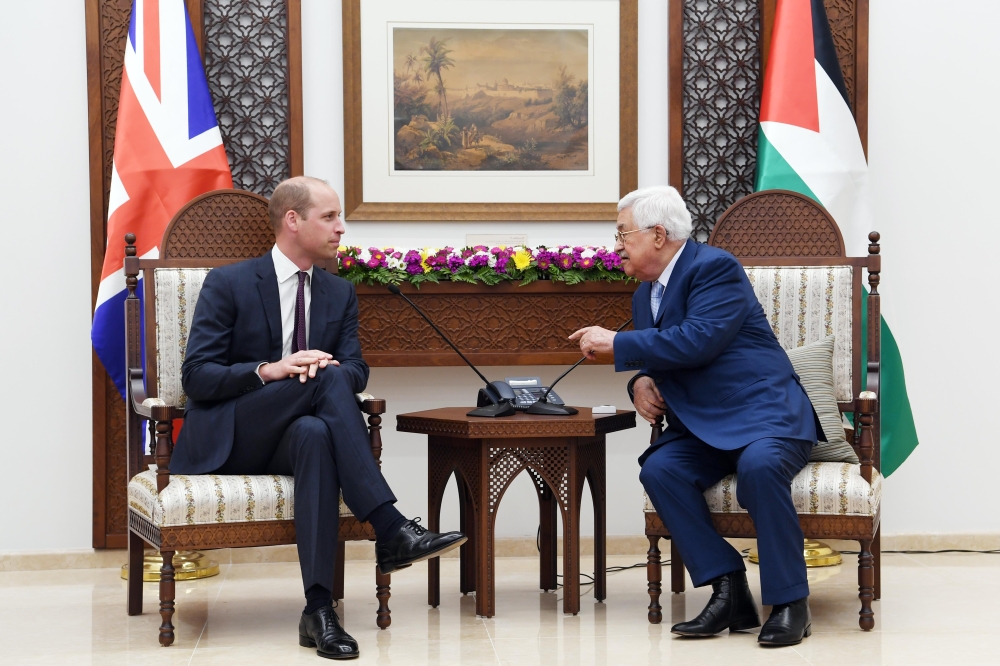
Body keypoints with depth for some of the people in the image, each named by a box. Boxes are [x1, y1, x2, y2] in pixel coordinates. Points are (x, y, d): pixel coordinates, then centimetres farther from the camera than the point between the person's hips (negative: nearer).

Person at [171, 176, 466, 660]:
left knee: (315, 433, -38)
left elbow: (356, 370, 5)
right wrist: (268, 370, -24)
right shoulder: (228, 284, -1)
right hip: (227, 441, -3)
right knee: (328, 380, -31)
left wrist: (327, 367, -20)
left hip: (298, 435, 4)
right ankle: (391, 531, -37)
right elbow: (196, 377, -7)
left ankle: (319, 608, -46)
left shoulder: (340, 294, 13)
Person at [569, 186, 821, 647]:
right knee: (658, 468, -23)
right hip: (703, 427, 7)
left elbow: (697, 341, -23)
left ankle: (789, 602, -24)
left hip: (764, 413, -7)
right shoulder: (645, 295, 16)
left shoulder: (715, 267, -9)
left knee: (760, 465, -37)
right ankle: (728, 591, -19)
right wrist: (641, 382, 3)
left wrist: (616, 344, -17)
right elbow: (659, 362, 28)